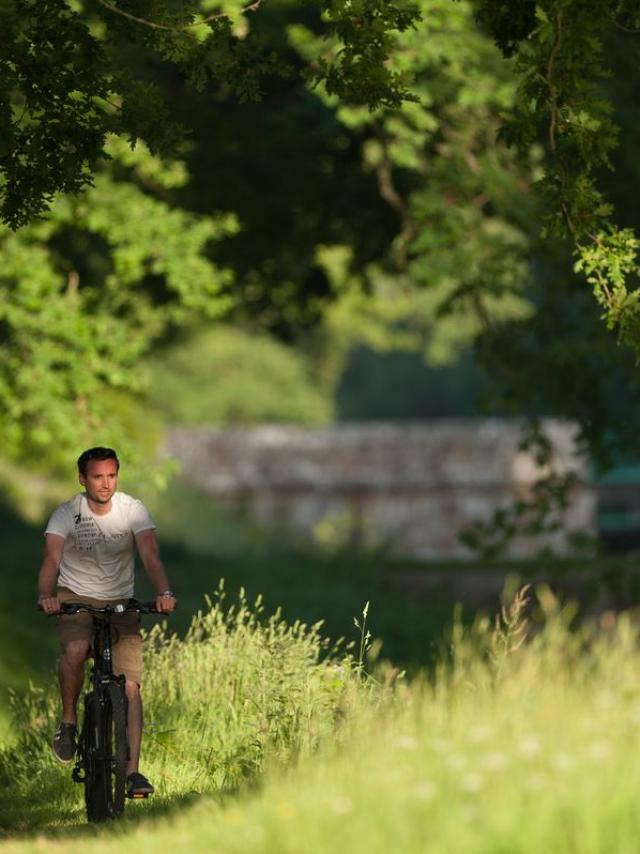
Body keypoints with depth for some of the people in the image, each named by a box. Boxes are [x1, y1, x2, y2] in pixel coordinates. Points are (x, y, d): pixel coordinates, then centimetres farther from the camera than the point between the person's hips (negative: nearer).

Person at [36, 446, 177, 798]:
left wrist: (164, 593, -40)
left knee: (130, 686, -10)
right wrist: (45, 595, -47)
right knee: (75, 650, -34)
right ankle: (68, 721, -9)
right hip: (75, 598, -2)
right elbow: (51, 558, -26)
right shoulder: (66, 515, -13)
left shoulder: (133, 510, -10)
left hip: (121, 602, 2)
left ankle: (133, 771, -7)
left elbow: (150, 556, -20)